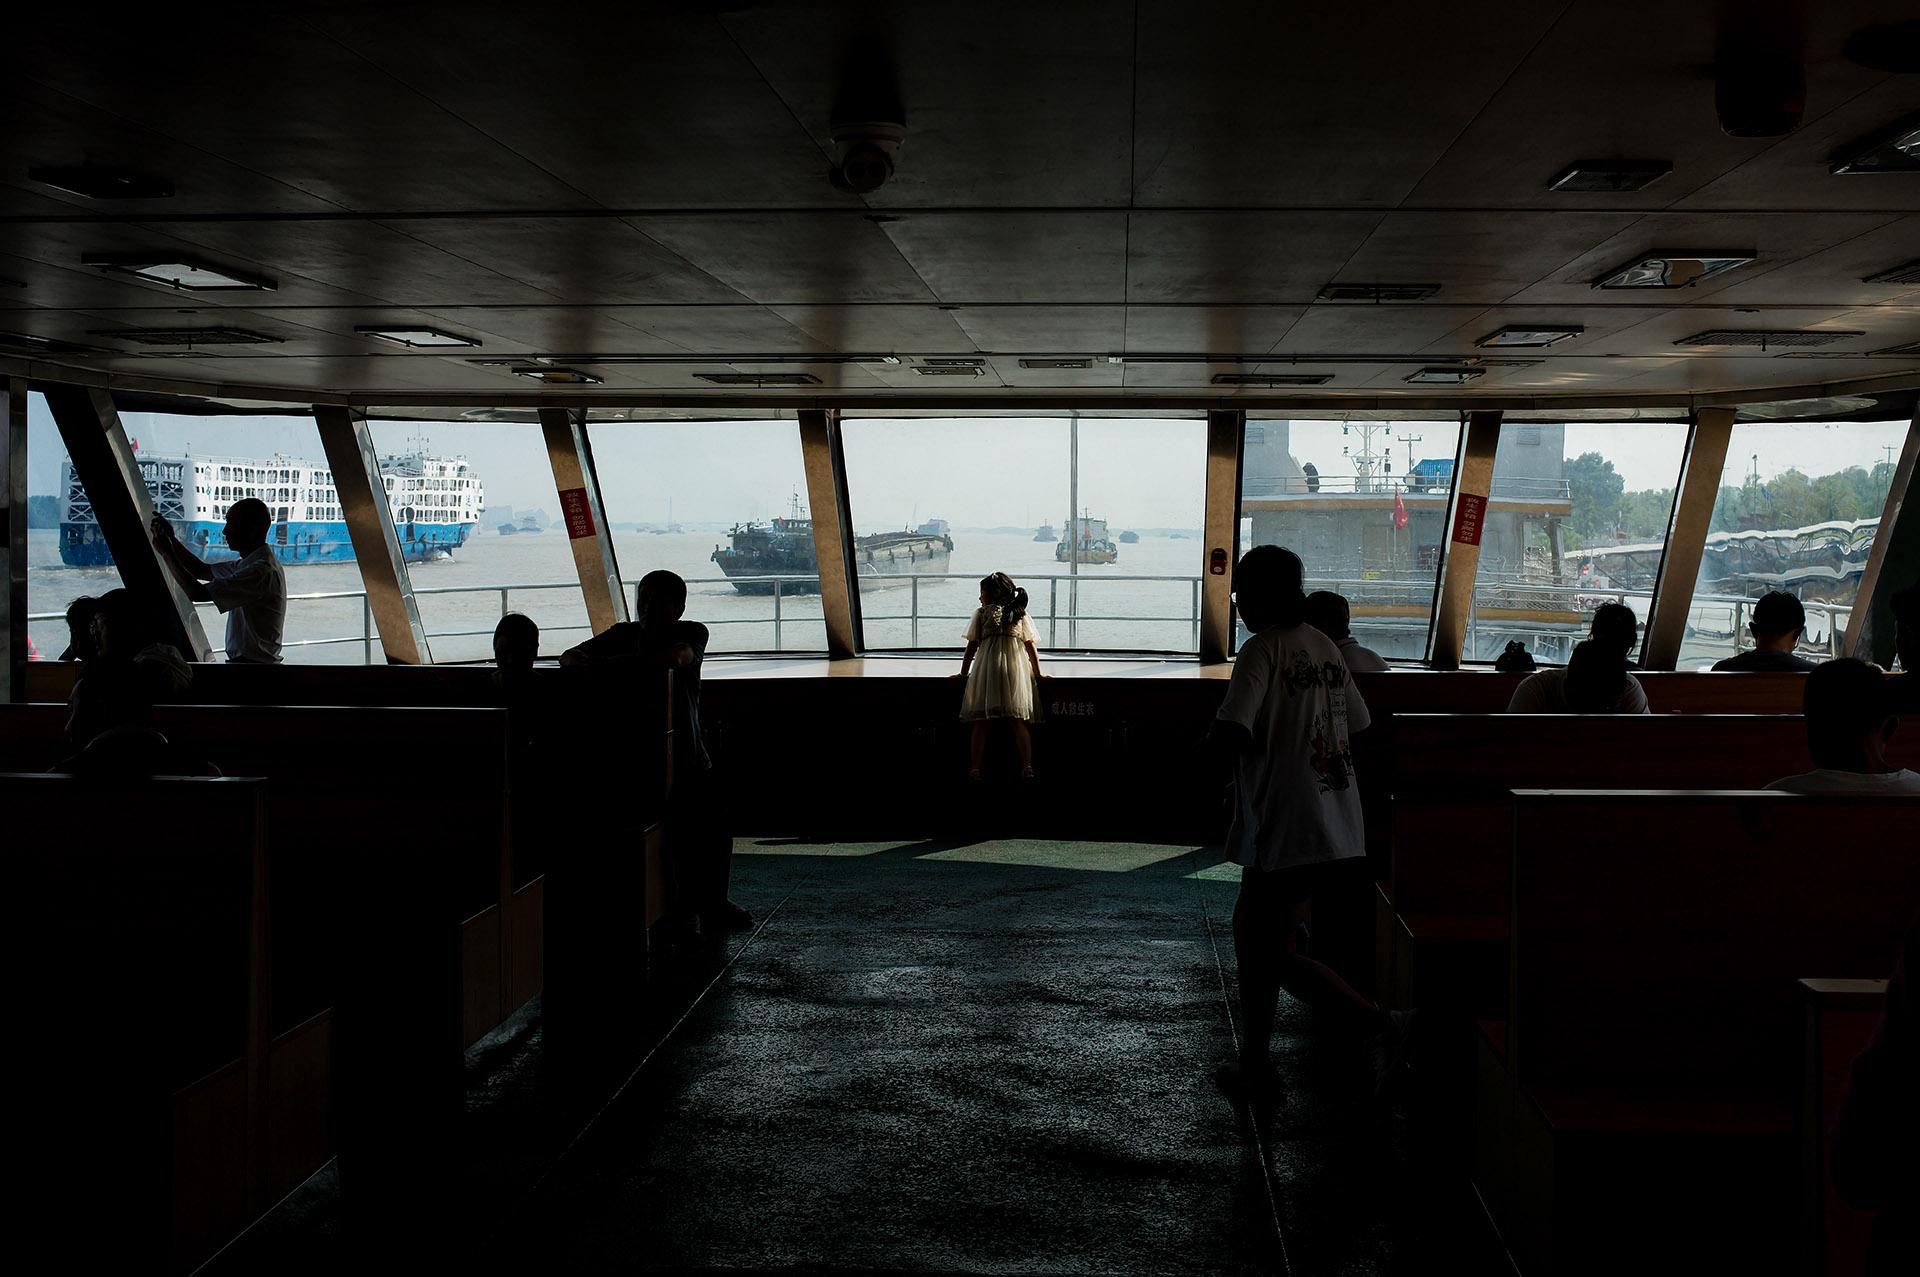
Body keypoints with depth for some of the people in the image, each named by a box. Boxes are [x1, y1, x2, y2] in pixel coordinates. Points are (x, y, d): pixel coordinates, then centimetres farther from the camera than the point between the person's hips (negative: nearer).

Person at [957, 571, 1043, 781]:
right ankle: (1027, 767, -8)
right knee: (1018, 721, 1)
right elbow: (1031, 647, 13)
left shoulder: (982, 612, 12)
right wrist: (1037, 675, 19)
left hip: (987, 667, -1)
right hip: (1016, 667, 2)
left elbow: (971, 647, 10)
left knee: (982, 722, 0)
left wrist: (963, 674, 17)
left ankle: (975, 769, -2)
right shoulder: (1021, 614, 18)